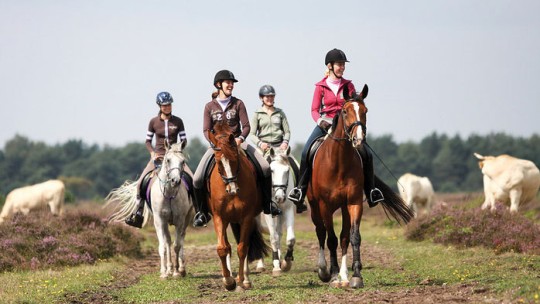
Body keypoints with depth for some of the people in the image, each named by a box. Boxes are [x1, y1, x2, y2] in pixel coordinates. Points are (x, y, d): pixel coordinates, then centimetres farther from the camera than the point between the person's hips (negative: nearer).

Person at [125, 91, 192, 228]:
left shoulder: (178, 121, 3)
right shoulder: (153, 122, 2)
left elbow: (184, 140, 6)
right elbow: (148, 141, 7)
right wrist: (152, 153, -10)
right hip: (158, 156, 0)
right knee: (141, 182, -16)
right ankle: (138, 213, -5)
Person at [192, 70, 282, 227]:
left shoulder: (238, 104, 5)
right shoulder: (210, 107, 4)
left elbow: (246, 126, -1)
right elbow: (206, 130, 0)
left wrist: (240, 138, -21)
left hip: (237, 142, 1)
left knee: (265, 168, -18)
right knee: (197, 179, -18)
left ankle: (268, 204, -1)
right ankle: (201, 212, 2)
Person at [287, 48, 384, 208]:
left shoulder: (348, 85, 7)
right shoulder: (321, 87, 2)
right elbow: (314, 110, 0)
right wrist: (320, 120, -20)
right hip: (325, 124, -1)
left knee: (366, 154, -12)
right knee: (306, 152, -21)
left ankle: (371, 191, 0)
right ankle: (301, 188, -8)